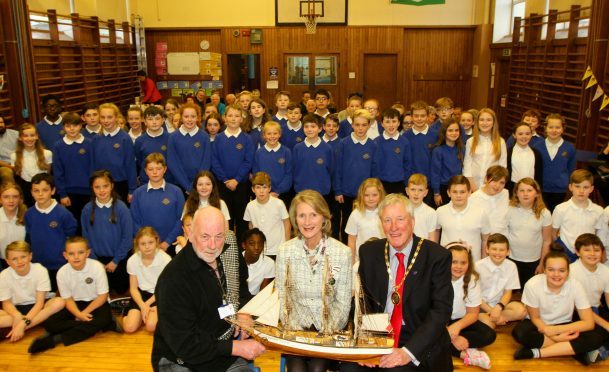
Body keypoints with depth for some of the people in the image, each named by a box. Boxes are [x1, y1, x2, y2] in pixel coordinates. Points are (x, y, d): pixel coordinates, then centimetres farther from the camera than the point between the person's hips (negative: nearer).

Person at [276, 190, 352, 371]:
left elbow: (343, 302, -2)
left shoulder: (343, 252, -7)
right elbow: (281, 297, 2)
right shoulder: (285, 251, -4)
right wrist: (292, 328, -10)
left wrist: (328, 332, -13)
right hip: (296, 326, 1)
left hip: (329, 328, -1)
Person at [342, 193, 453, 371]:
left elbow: (441, 311, -11)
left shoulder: (438, 256, -7)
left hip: (420, 343, -3)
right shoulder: (369, 252, 3)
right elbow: (363, 300, 5)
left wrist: (409, 352, -22)